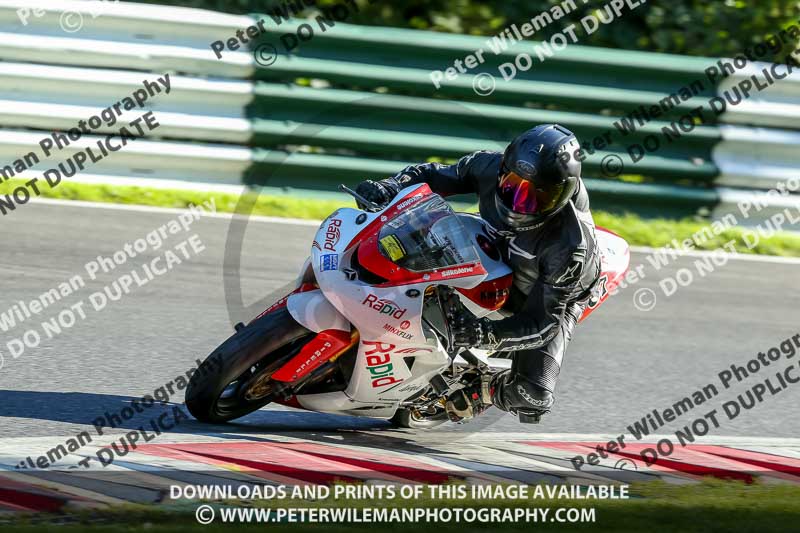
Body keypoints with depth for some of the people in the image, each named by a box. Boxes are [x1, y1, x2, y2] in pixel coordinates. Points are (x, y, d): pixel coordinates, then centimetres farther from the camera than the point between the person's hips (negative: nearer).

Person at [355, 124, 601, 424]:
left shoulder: (569, 247, -42)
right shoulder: (491, 167, -29)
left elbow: (543, 324, -37)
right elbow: (437, 175, -10)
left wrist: (485, 334, -52)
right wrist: (388, 188, -29)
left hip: (553, 298, -5)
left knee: (532, 398, -19)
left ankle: (482, 390, 13)